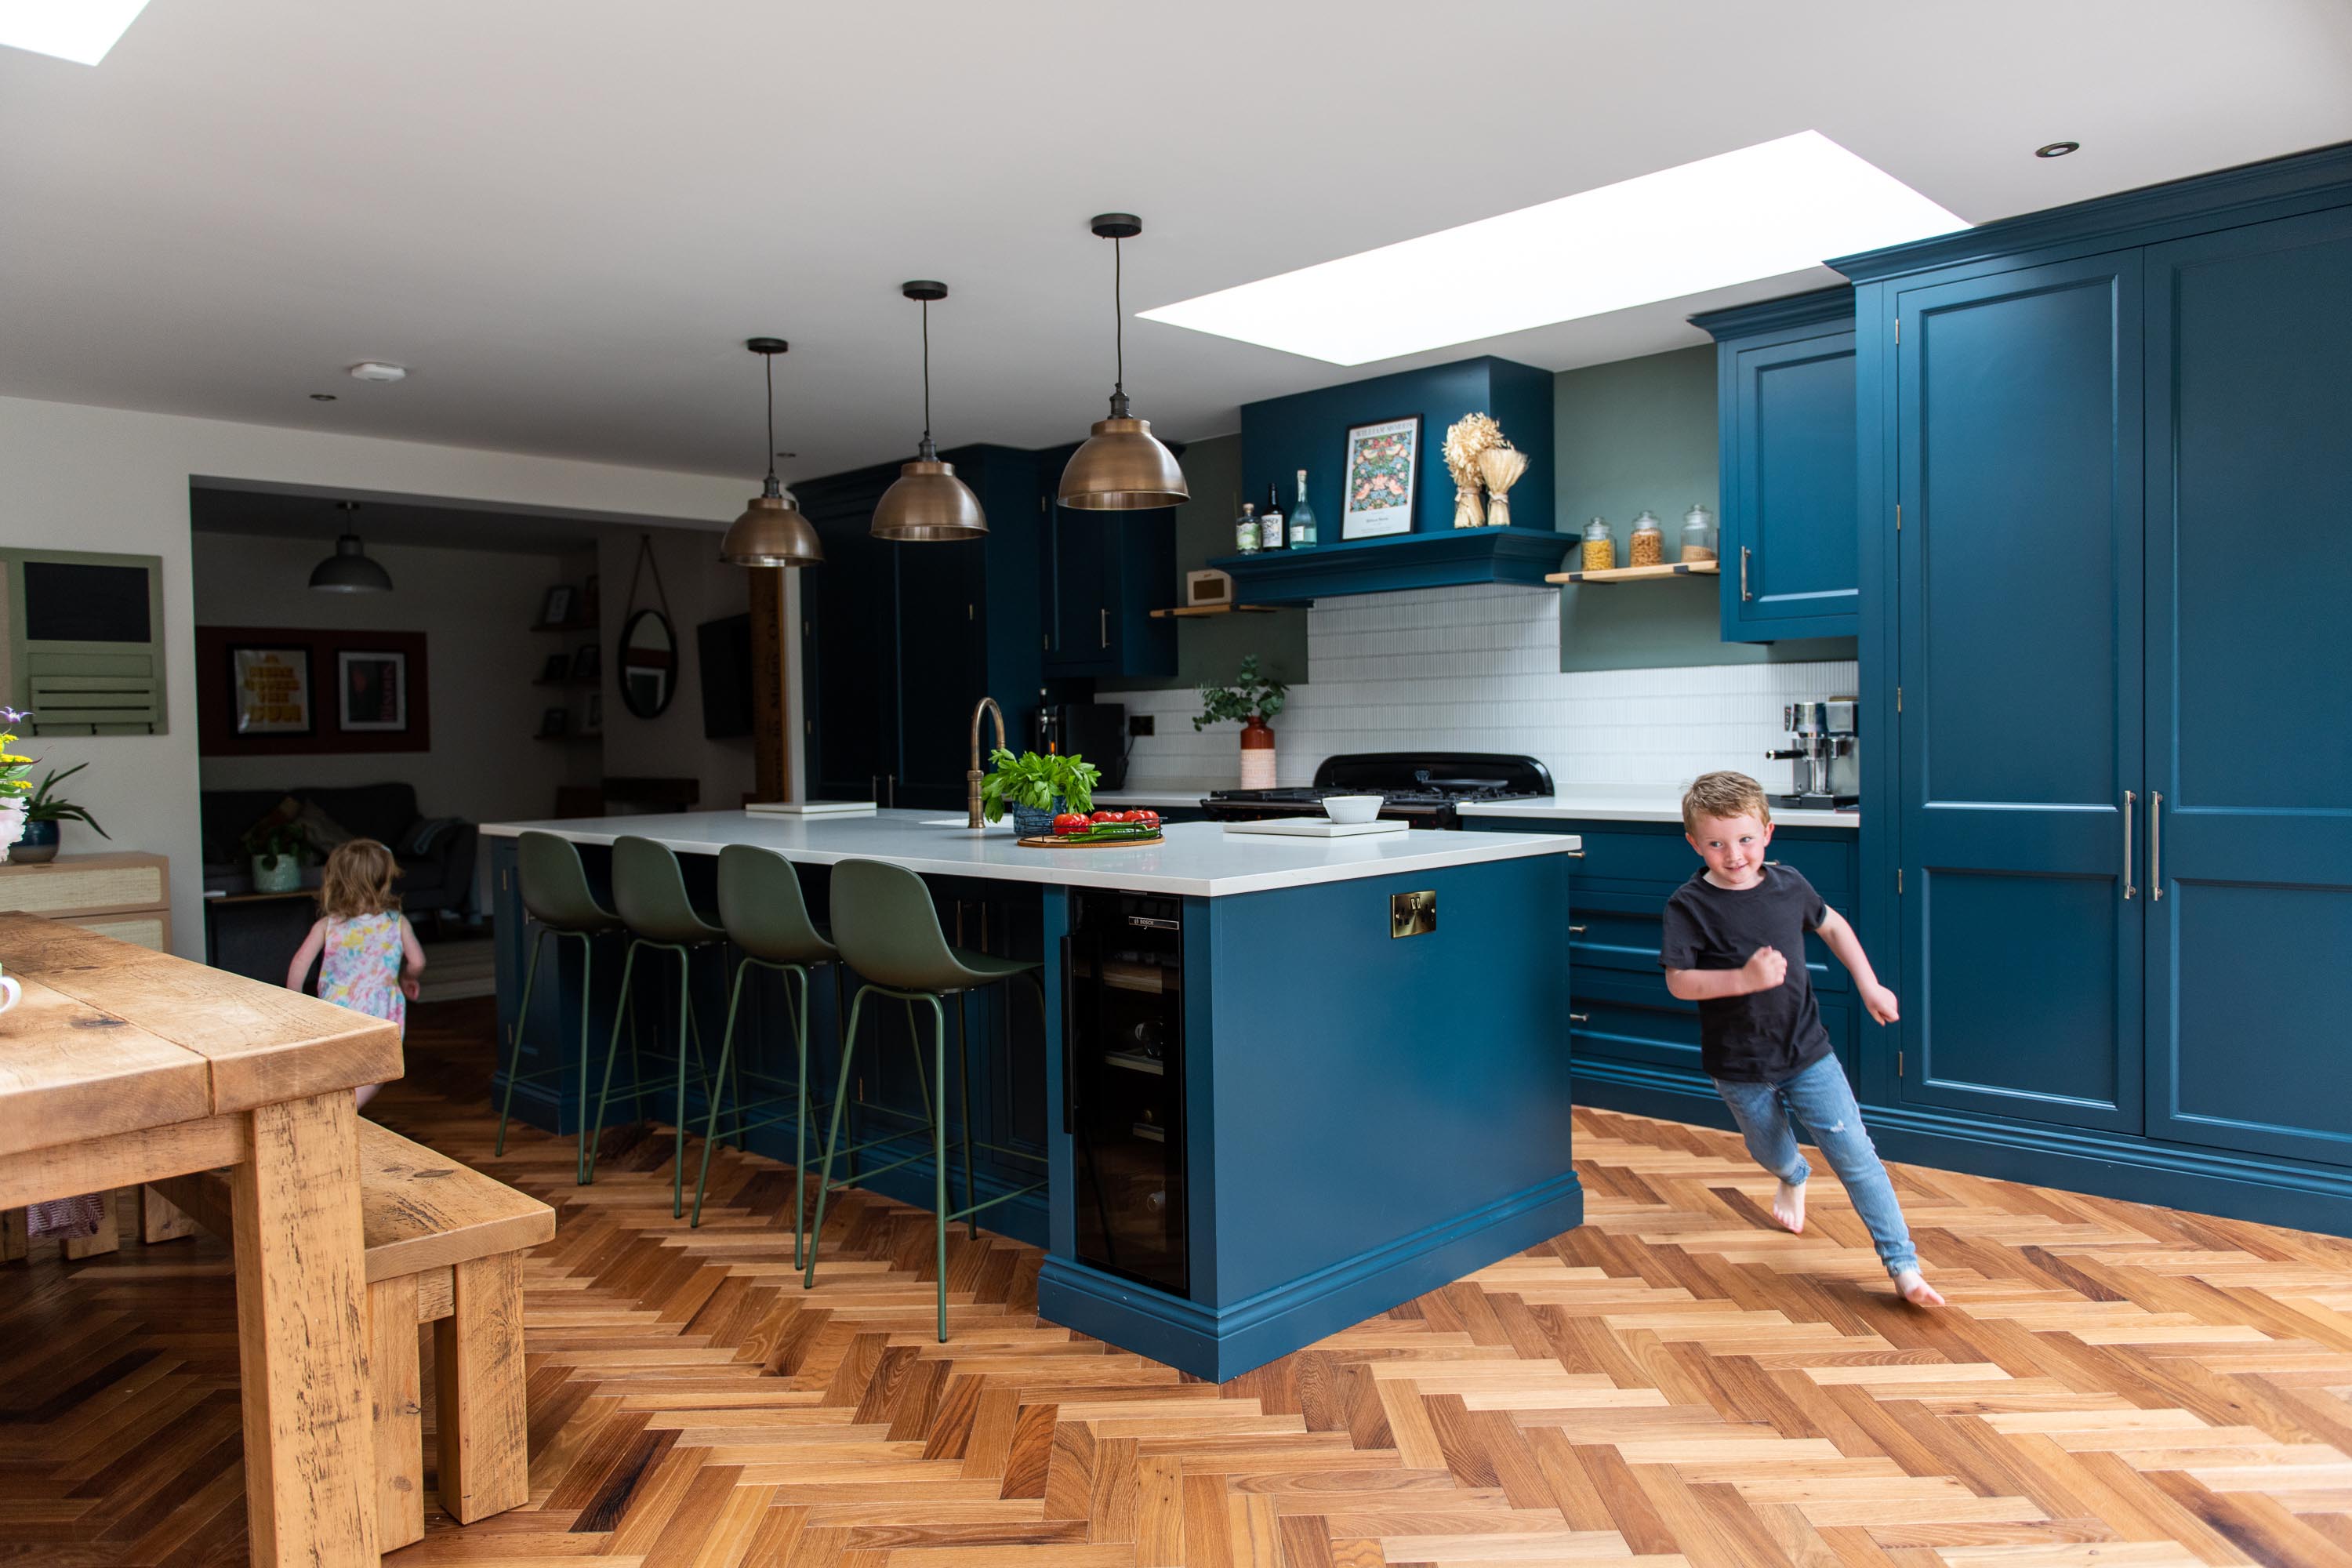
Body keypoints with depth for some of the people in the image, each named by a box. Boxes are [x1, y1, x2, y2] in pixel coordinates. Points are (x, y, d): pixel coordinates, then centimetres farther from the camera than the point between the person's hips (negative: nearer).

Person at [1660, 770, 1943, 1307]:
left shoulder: (1788, 885, -5)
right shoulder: (1689, 906, -16)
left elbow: (1832, 926, 15)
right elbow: (1679, 981, -20)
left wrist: (1869, 985, 12)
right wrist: (1745, 979, -32)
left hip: (1807, 1051, 1)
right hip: (1738, 1067, -1)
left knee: (1855, 1155, -5)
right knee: (1770, 1152, 21)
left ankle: (1903, 1265, 2)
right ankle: (1793, 1178, 58)